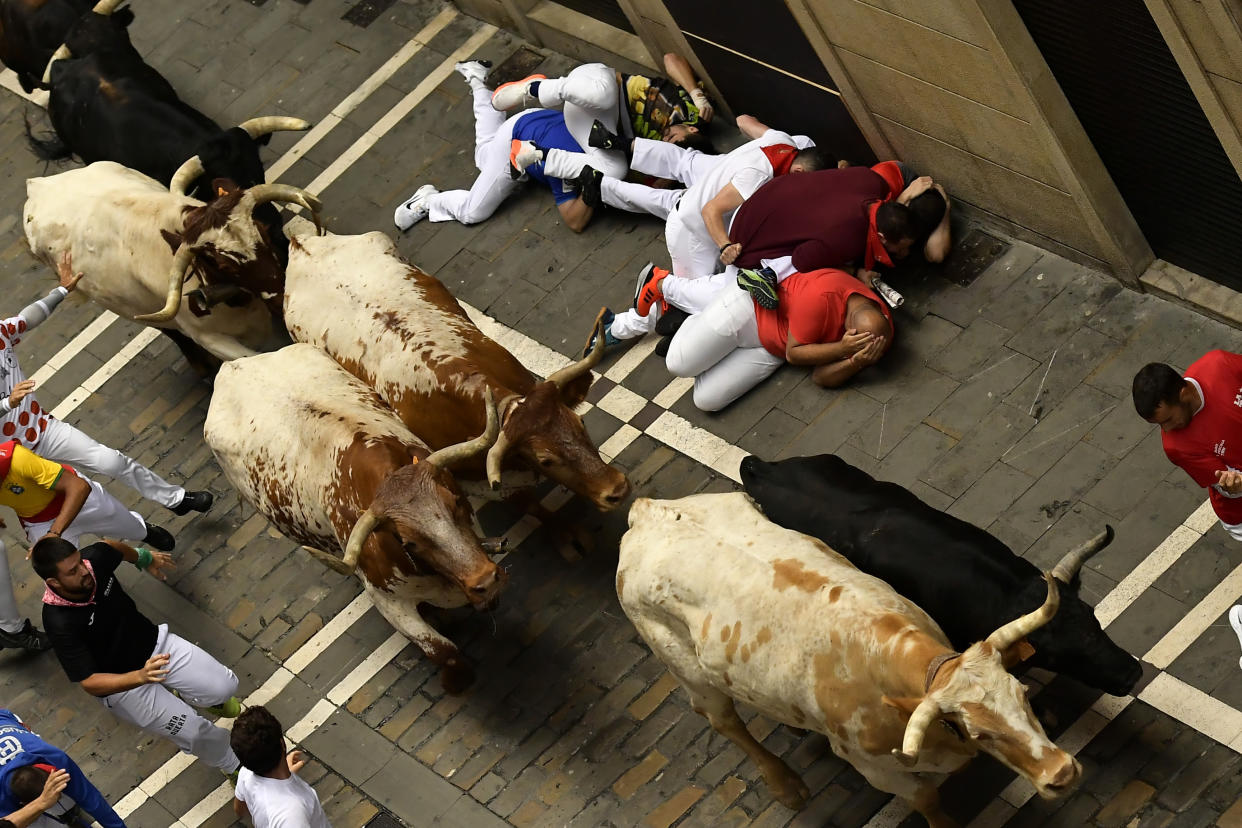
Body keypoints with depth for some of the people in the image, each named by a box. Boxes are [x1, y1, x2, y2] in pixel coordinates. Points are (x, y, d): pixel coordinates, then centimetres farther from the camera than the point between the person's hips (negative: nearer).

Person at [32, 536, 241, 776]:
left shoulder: (94, 558, -18)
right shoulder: (59, 624, -34)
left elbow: (115, 547, 9)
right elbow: (90, 683, -33)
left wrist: (145, 558, 30)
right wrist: (141, 677, -47)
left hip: (154, 641, 5)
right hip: (120, 684, -5)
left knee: (225, 686, -7)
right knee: (193, 732, -14)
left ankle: (185, 696, 28)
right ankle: (233, 766, 18)